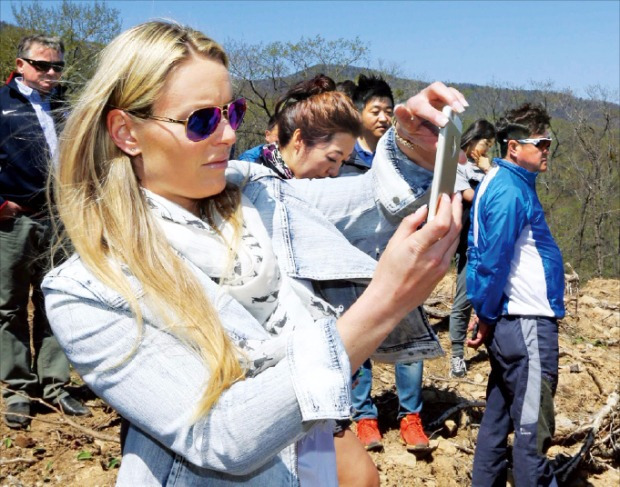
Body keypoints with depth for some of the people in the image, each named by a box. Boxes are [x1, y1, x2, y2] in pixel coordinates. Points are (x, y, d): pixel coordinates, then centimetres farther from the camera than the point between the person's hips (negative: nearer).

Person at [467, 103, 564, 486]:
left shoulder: (498, 183, 13)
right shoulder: (511, 191, -17)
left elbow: (484, 255, 17)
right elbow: (493, 263, -20)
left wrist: (487, 315, 15)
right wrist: (487, 319, -9)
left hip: (510, 324, 10)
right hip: (526, 325, -10)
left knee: (499, 419, 16)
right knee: (532, 429, -1)